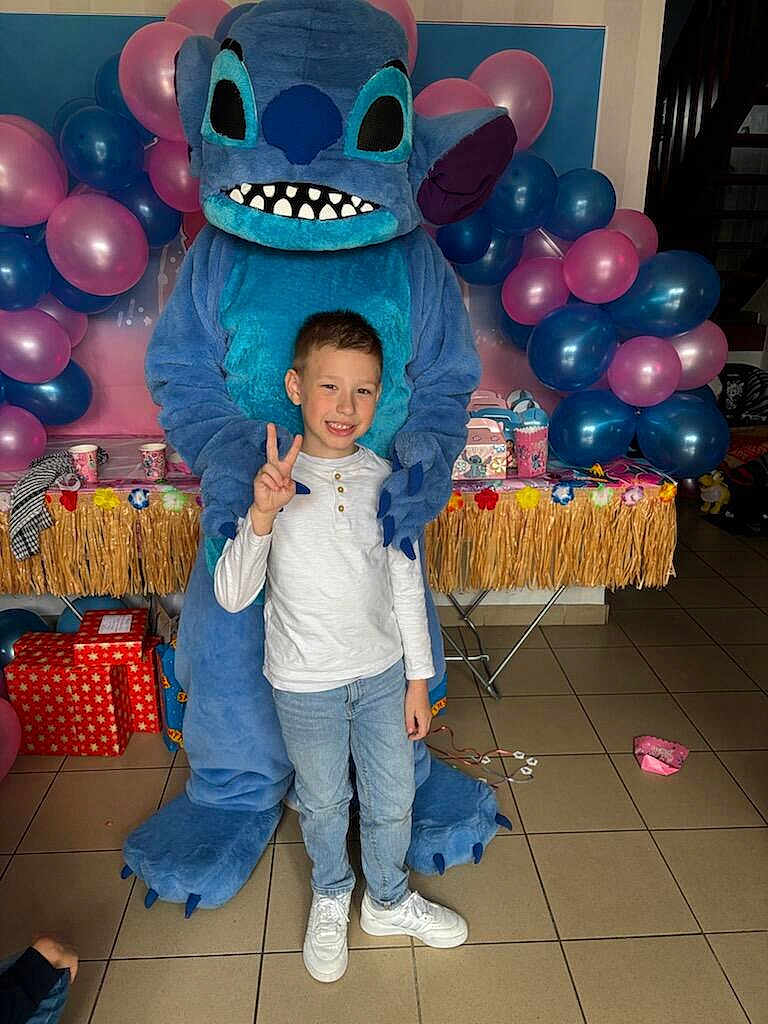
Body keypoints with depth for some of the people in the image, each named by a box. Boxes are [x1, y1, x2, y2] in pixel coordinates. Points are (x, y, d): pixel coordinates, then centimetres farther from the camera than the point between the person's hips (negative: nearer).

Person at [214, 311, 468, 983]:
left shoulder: (387, 480, -6)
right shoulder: (269, 480, -14)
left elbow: (407, 585, 2)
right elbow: (232, 596, -19)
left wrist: (418, 680, 4)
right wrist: (262, 514, -35)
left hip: (383, 673, 3)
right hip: (306, 682, -2)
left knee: (392, 801, 18)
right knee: (324, 804, 19)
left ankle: (389, 901, 47)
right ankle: (331, 900, 49)